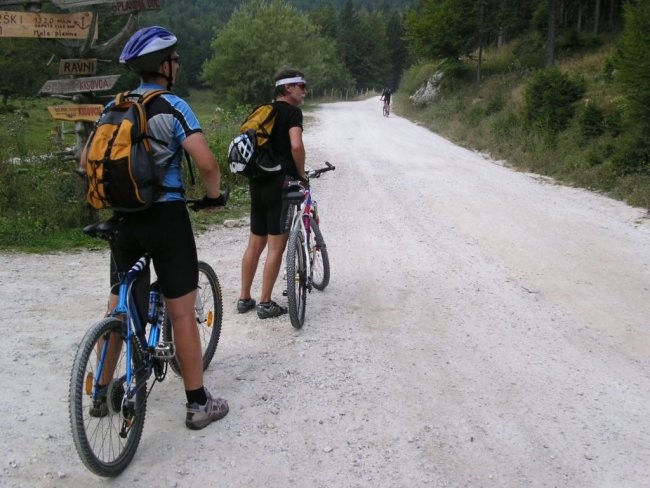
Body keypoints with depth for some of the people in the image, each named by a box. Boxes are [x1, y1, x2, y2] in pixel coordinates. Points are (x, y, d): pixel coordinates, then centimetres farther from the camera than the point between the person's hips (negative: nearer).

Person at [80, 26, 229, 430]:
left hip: (123, 217, 6)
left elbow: (87, 160, 13)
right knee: (182, 312, 1)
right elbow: (206, 162, -20)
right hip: (166, 215, -6)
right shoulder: (173, 107, -11)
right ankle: (198, 403, 10)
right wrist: (214, 195, -2)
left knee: (118, 305, 19)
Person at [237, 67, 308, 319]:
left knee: (255, 243, 15)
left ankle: (244, 298, 21)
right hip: (280, 183, -8)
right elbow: (296, 146, -22)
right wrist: (301, 174, -8)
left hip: (257, 183, 8)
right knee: (276, 246, -1)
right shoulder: (292, 111, -7)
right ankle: (266, 304, 4)